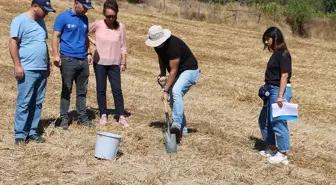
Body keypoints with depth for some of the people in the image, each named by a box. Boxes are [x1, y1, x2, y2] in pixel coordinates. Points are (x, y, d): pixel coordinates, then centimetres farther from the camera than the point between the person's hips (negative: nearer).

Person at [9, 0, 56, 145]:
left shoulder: (40, 22, 16)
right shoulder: (20, 20, -7)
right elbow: (13, 43, -12)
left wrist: (48, 63, 20)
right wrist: (17, 65, -17)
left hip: (42, 69, 7)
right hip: (27, 70, -7)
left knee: (37, 103, 9)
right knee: (24, 103, -4)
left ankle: (32, 131, 16)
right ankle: (20, 134, 2)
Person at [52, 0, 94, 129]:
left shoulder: (84, 19, 13)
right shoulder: (63, 17, -4)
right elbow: (56, 37, -6)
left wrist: (89, 53, 14)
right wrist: (56, 55, -15)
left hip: (83, 60, 6)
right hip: (68, 59, -5)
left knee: (82, 91, 9)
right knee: (66, 90, 0)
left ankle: (82, 117, 16)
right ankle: (64, 118, 6)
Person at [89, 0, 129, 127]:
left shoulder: (121, 27, -6)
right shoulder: (97, 24, -7)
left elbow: (123, 47, -1)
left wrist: (123, 62, -2)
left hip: (114, 63, 0)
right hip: (99, 62, 0)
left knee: (117, 89, -1)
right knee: (101, 89, 6)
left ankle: (121, 117, 4)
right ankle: (103, 115, 17)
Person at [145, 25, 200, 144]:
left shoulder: (173, 45, -32)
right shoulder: (157, 45, -6)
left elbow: (173, 71, -28)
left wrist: (165, 90, -24)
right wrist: (162, 74, -2)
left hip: (189, 70, -9)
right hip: (177, 72, 9)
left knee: (176, 91, -33)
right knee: (173, 101, 8)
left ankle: (177, 125, -38)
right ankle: (182, 129, 20)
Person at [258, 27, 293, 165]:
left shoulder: (283, 55, -16)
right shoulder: (276, 54, 12)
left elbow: (284, 76, -20)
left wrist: (280, 96, -23)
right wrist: (266, 88, 18)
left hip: (280, 91, -11)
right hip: (271, 90, 11)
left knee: (278, 123, -3)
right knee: (264, 120, 18)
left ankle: (283, 155, 7)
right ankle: (271, 148, 31)